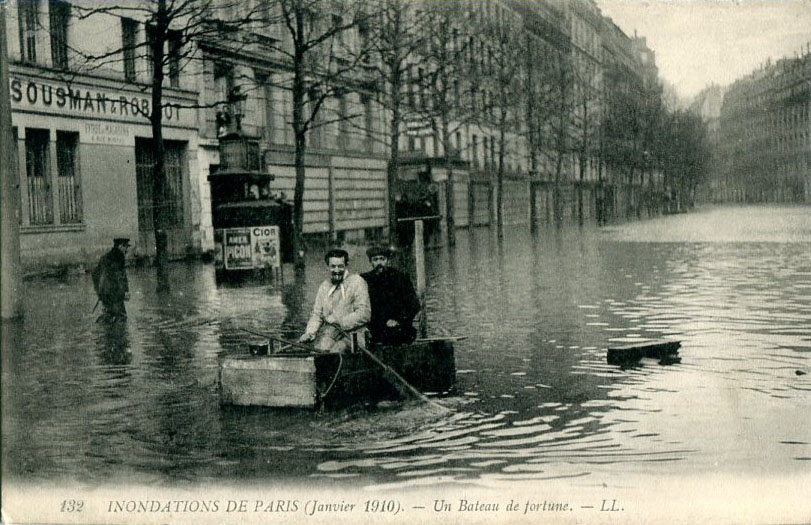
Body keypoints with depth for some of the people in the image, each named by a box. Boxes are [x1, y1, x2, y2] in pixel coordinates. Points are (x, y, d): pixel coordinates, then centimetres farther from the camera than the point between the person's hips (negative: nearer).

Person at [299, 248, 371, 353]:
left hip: (350, 333, -4)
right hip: (328, 332, 4)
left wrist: (339, 320, -13)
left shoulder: (357, 282, 0)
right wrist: (309, 333, -3)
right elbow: (317, 314, 16)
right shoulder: (324, 286, 18)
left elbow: (364, 314, -8)